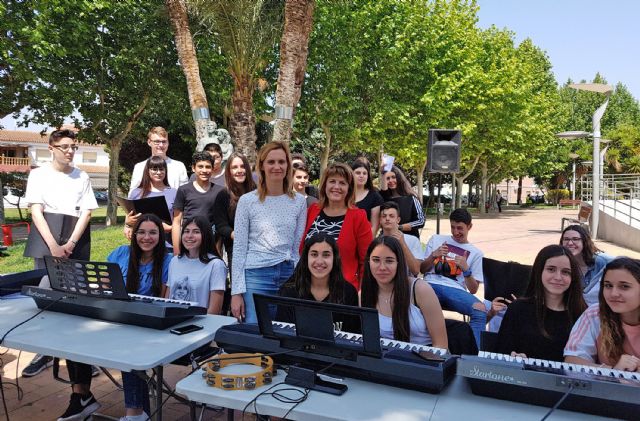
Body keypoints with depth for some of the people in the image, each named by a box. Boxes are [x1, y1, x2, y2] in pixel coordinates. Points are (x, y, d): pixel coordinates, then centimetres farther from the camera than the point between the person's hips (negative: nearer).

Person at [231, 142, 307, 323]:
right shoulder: (247, 201, 0)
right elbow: (239, 249, 0)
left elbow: (299, 247, 10)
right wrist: (236, 292, -4)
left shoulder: (299, 201, 6)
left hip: (289, 275, 2)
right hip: (256, 275, -2)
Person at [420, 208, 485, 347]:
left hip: (457, 290, 0)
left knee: (481, 310, -34)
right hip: (432, 285, 0)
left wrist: (466, 269, -4)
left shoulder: (475, 253, 19)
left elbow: (473, 290, 14)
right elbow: (422, 269, 20)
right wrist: (433, 255, 1)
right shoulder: (436, 239, 23)